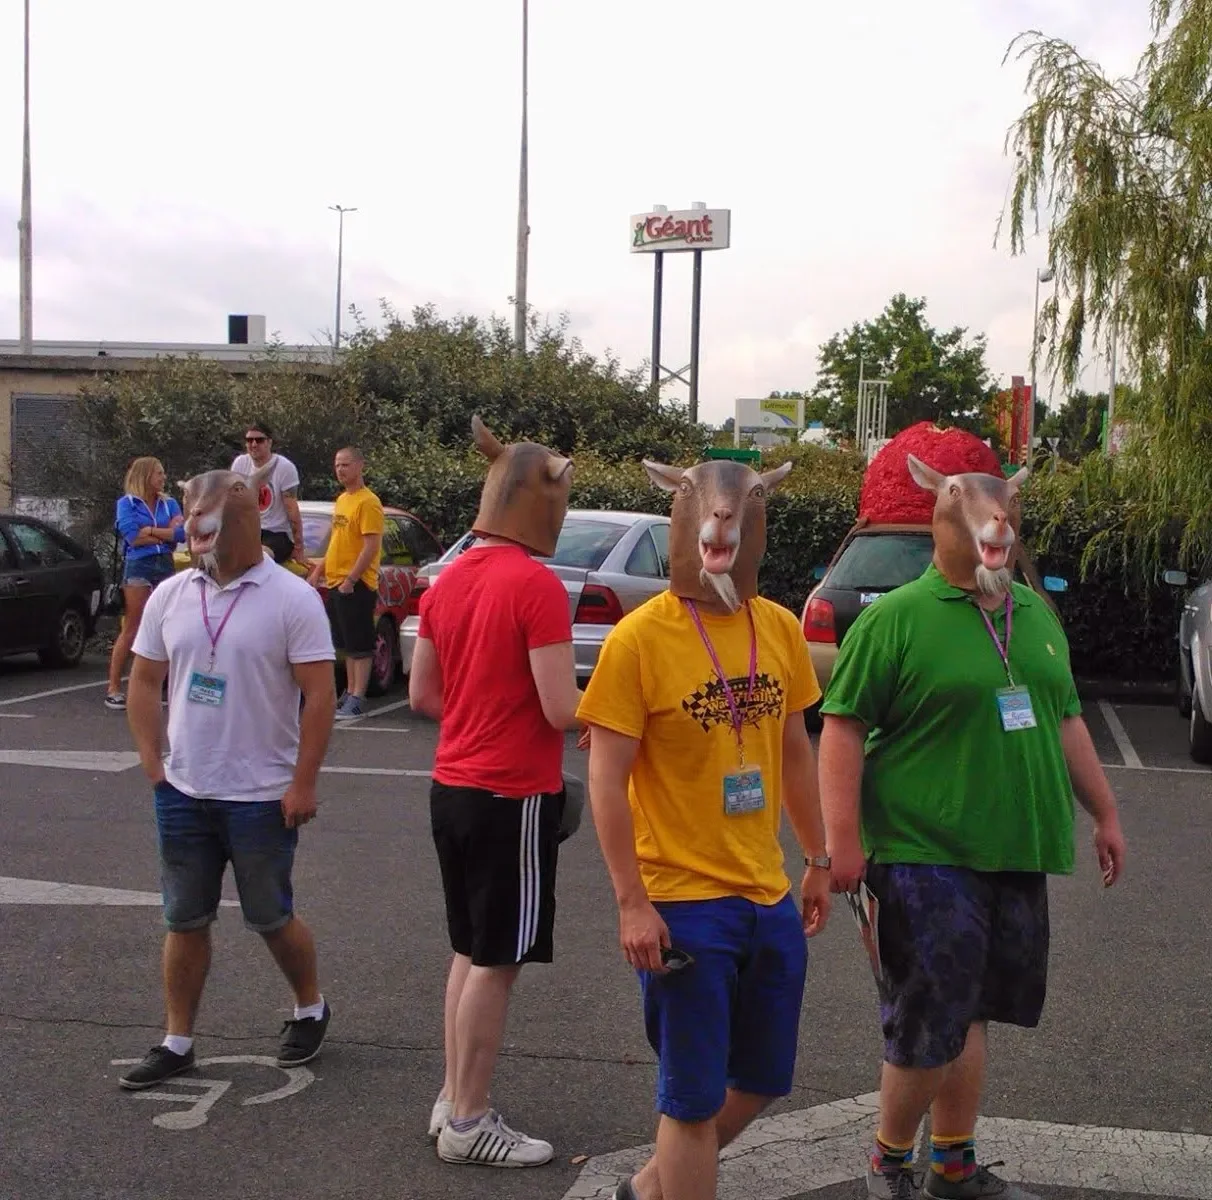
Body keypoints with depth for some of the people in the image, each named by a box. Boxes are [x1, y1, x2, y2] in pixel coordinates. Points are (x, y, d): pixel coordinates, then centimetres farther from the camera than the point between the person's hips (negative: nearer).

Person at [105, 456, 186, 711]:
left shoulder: (169, 503, 12)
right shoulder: (126, 503, 0)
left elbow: (183, 533, -2)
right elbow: (133, 537, -12)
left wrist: (149, 530, -9)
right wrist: (167, 533, -2)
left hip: (166, 567, 4)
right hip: (138, 568, -4)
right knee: (131, 631, -5)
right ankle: (113, 688, 0)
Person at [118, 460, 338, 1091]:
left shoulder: (291, 598, -11)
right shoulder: (171, 596, 4)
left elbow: (319, 696, -13)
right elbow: (144, 683, 10)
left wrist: (302, 783, -15)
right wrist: (153, 766, 2)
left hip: (262, 797, -4)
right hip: (183, 794, 5)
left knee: (271, 919, 9)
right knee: (185, 921, 12)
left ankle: (310, 1008, 33)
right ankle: (176, 1042, 23)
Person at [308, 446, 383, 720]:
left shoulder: (368, 502, -13)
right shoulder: (342, 500, 16)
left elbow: (372, 546, -19)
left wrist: (350, 579, -21)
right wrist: (318, 572, 18)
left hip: (356, 586, -9)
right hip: (335, 584, 9)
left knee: (360, 646, -4)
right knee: (347, 645, 15)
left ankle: (357, 701, -3)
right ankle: (349, 693, 22)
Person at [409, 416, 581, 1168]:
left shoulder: (449, 579, 6)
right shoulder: (537, 585, -18)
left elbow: (423, 695, 11)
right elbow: (562, 710, -20)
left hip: (453, 786, 8)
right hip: (514, 795, -8)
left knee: (471, 950, 19)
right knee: (497, 960, 4)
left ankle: (454, 1099, 27)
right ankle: (468, 1123, 13)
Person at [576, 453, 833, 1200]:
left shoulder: (780, 628, 2)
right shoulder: (639, 637, -15)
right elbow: (607, 778, -13)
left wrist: (818, 861, 15)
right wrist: (632, 903, -15)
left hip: (769, 895, 6)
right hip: (684, 904, -6)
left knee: (763, 1080, 18)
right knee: (694, 1097, 5)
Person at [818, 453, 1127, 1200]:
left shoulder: (1036, 612, 12)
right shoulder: (896, 619, -10)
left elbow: (1066, 720, 20)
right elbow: (844, 726, -12)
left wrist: (1106, 814, 20)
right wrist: (843, 839, -16)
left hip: (1017, 857, 6)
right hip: (927, 858, -6)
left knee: (969, 1013, 15)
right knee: (930, 1025, -1)